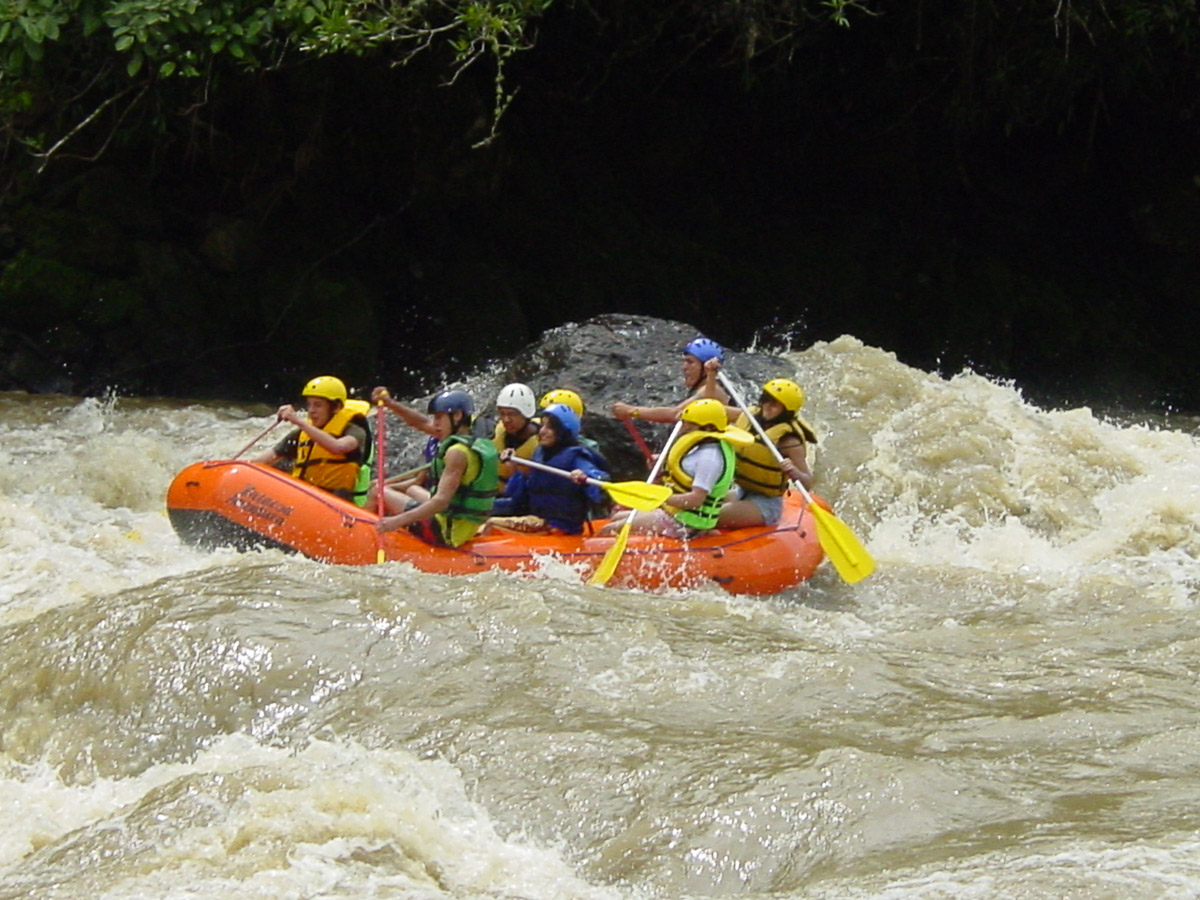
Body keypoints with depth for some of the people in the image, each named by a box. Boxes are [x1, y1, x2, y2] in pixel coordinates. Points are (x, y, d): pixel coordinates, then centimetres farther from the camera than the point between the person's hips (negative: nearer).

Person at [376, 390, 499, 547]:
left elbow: (441, 501, -31)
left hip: (447, 532, -9)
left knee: (380, 493, 1)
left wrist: (398, 520, -36)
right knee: (412, 490, 33)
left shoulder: (457, 453, -22)